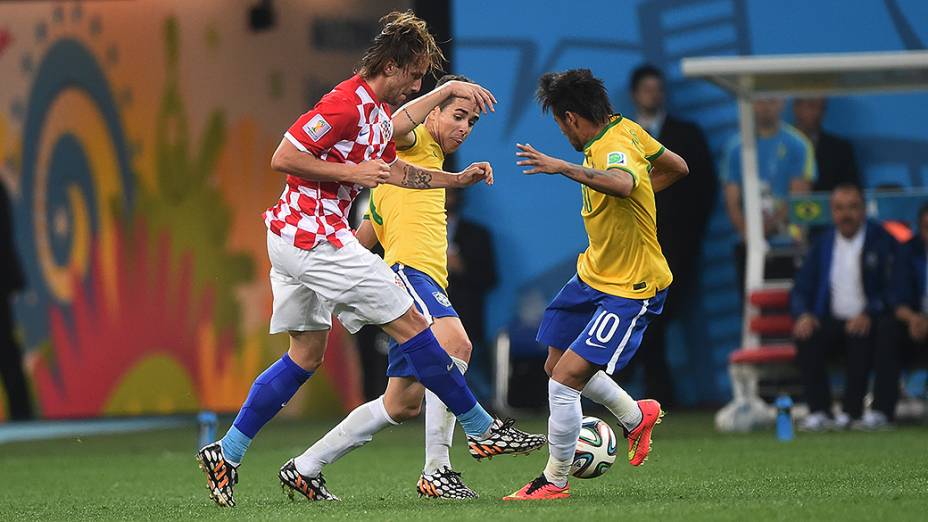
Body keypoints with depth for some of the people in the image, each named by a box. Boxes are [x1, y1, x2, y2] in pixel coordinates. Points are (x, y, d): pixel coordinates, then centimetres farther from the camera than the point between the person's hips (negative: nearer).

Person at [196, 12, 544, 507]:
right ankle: (482, 429, 3)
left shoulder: (376, 110, 15)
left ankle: (226, 453, 15)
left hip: (294, 238, 11)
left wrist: (457, 179, 21)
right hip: (315, 237, -11)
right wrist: (350, 172, -19)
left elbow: (394, 169, 29)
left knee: (306, 354, 15)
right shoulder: (346, 103, -17)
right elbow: (283, 157, -20)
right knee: (409, 323, -4)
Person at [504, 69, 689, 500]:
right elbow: (676, 167, 12)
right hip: (594, 273, 10)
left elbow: (624, 182, -54)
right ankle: (637, 416, 41)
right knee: (556, 365, 19)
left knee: (566, 378, -15)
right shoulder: (623, 129, -1)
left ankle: (555, 481, 2)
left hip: (630, 292, -10)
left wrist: (563, 168, -55)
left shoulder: (614, 150, -28)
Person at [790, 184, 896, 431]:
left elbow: (891, 288, -8)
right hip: (832, 321, 4)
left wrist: (869, 315, -24)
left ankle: (852, 412, -31)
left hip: (866, 322, -4)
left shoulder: (881, 241, 1)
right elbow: (801, 289, 12)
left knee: (861, 337, -36)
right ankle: (819, 411, -29)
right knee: (806, 338, -27)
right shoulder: (823, 243, 14)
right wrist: (803, 315, -11)